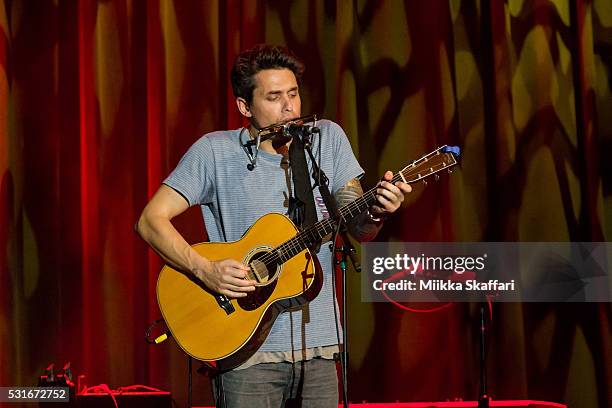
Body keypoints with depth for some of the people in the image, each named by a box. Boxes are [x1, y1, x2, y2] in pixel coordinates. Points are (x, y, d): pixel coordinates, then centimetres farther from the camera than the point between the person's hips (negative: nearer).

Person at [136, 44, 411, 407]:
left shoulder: (328, 139, 5)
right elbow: (150, 220, -8)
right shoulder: (215, 152, -5)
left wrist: (377, 212, -19)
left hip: (317, 347, 3)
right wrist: (206, 271, -21)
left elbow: (360, 231, 4)